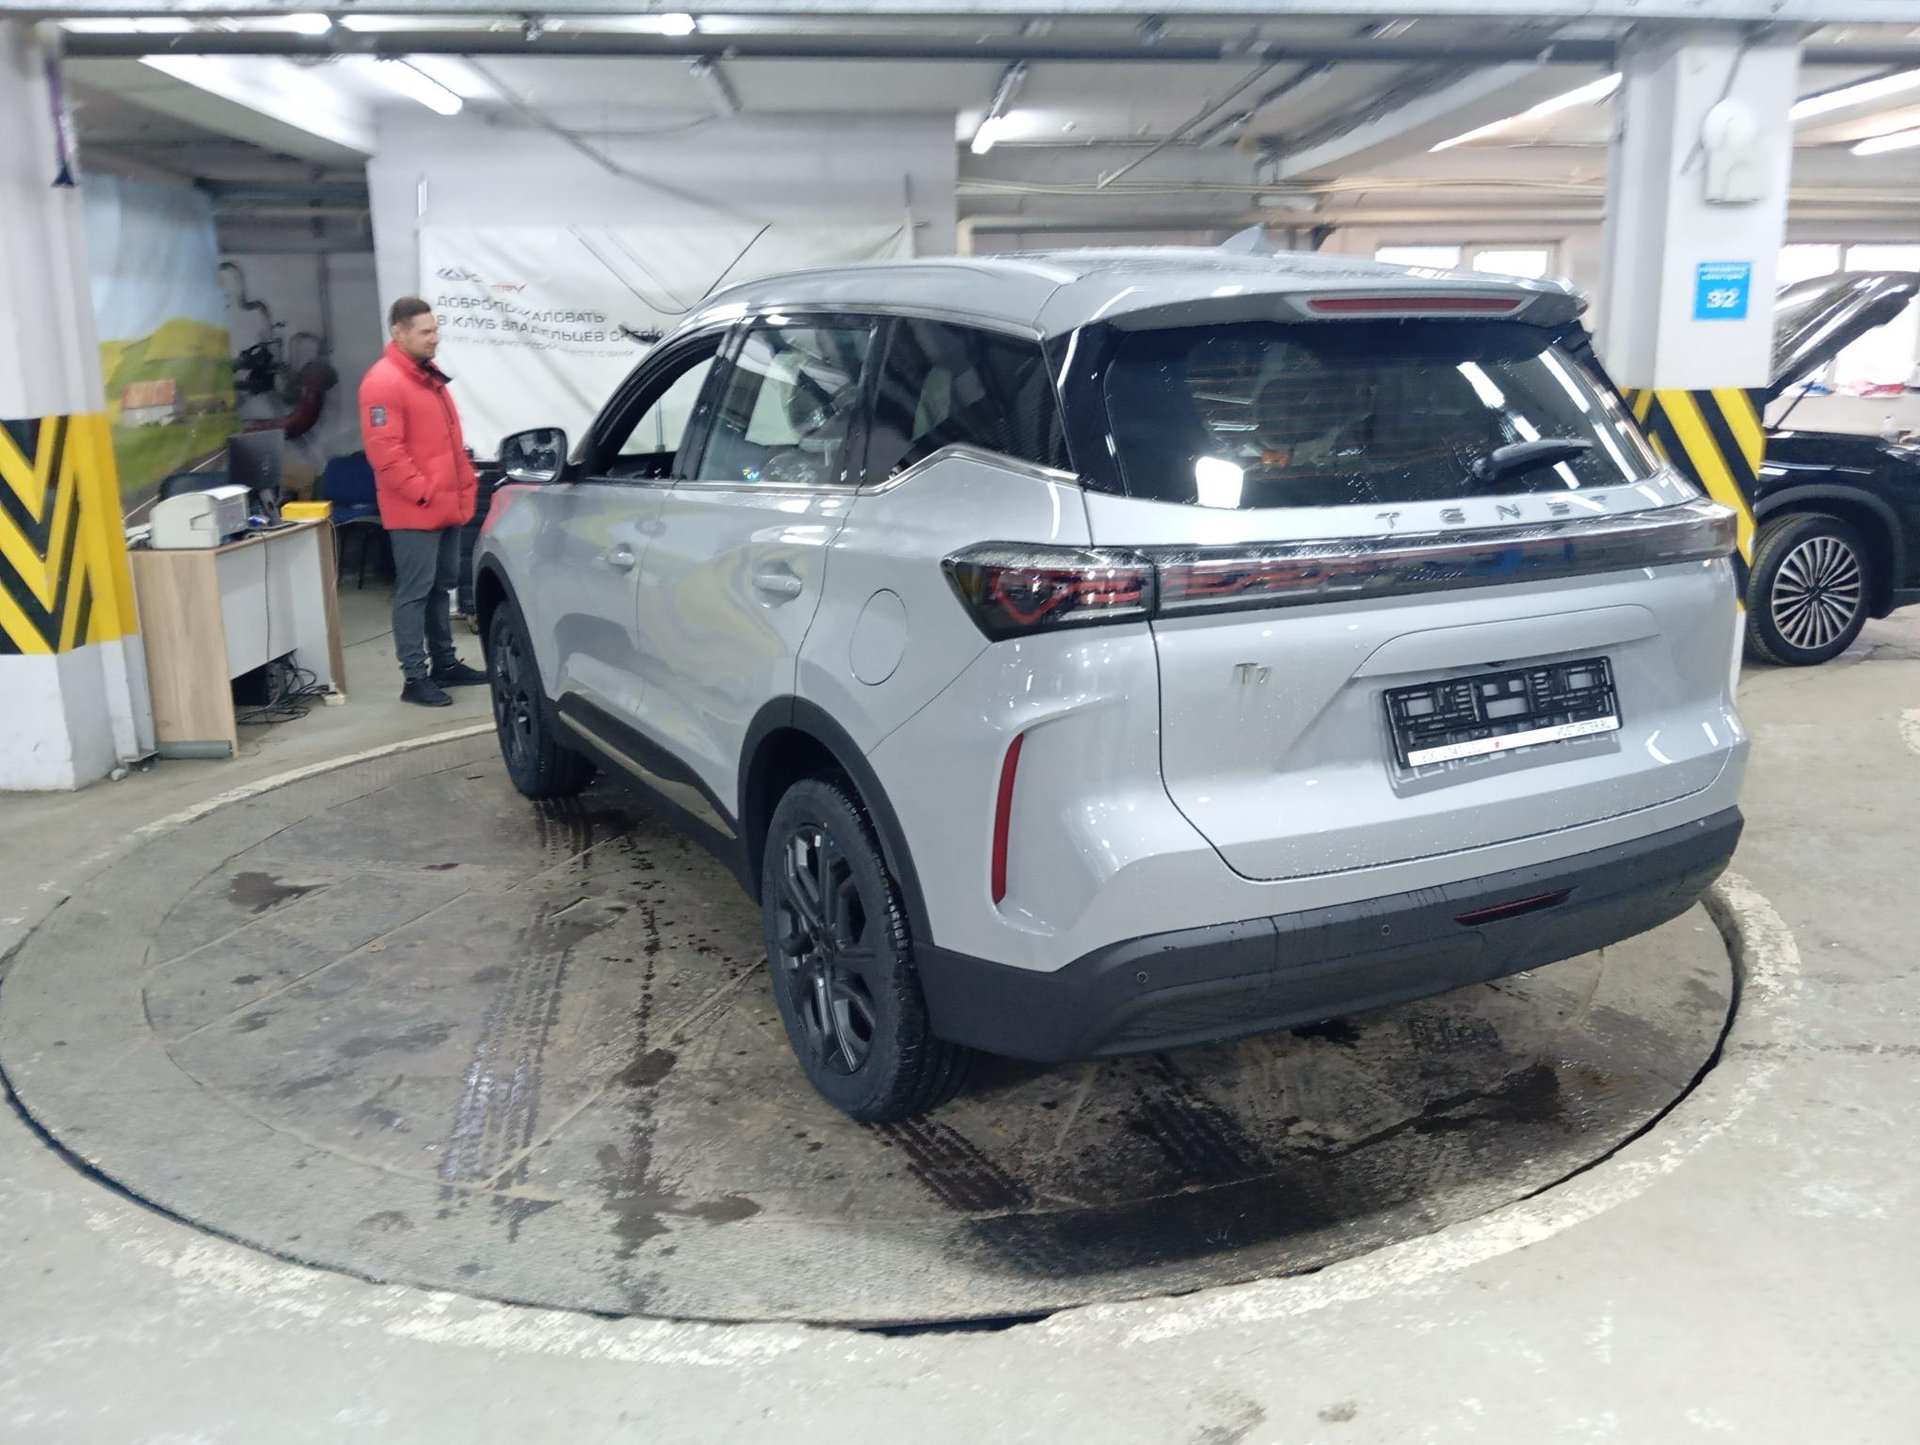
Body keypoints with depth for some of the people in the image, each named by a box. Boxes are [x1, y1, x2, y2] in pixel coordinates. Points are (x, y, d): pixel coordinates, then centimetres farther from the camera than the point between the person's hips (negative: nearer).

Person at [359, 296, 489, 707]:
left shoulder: (429, 376, 17)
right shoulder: (383, 381, -13)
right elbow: (384, 451, -21)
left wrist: (466, 485, 16)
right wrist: (423, 492, -19)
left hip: (447, 507, 9)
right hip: (414, 512, -9)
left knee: (442, 587, 16)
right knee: (414, 592, -5)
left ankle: (445, 663, 26)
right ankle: (415, 678, -1)